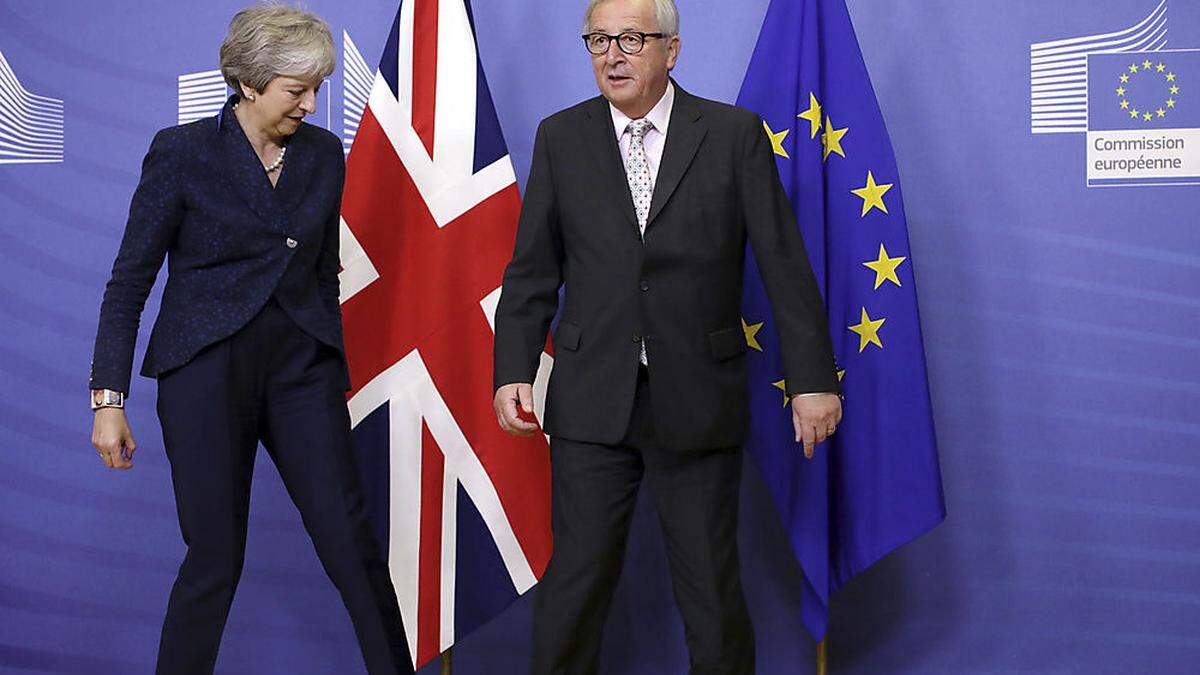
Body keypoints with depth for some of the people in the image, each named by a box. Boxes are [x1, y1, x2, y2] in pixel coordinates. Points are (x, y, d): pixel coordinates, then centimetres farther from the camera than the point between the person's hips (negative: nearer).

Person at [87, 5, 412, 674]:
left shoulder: (324, 154, 6)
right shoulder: (183, 153, -7)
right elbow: (130, 280, -4)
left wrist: (333, 377, 18)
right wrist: (109, 398, -7)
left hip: (301, 368, 4)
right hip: (207, 369, -3)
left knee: (353, 541, -1)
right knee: (216, 557, 1)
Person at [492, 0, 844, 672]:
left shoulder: (734, 134, 0)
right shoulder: (561, 138, 6)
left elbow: (786, 263, -1)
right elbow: (533, 271, 8)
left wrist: (814, 377, -4)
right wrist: (514, 370, -1)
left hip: (698, 402, -1)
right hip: (592, 402, 1)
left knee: (711, 584, 7)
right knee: (577, 578, 4)